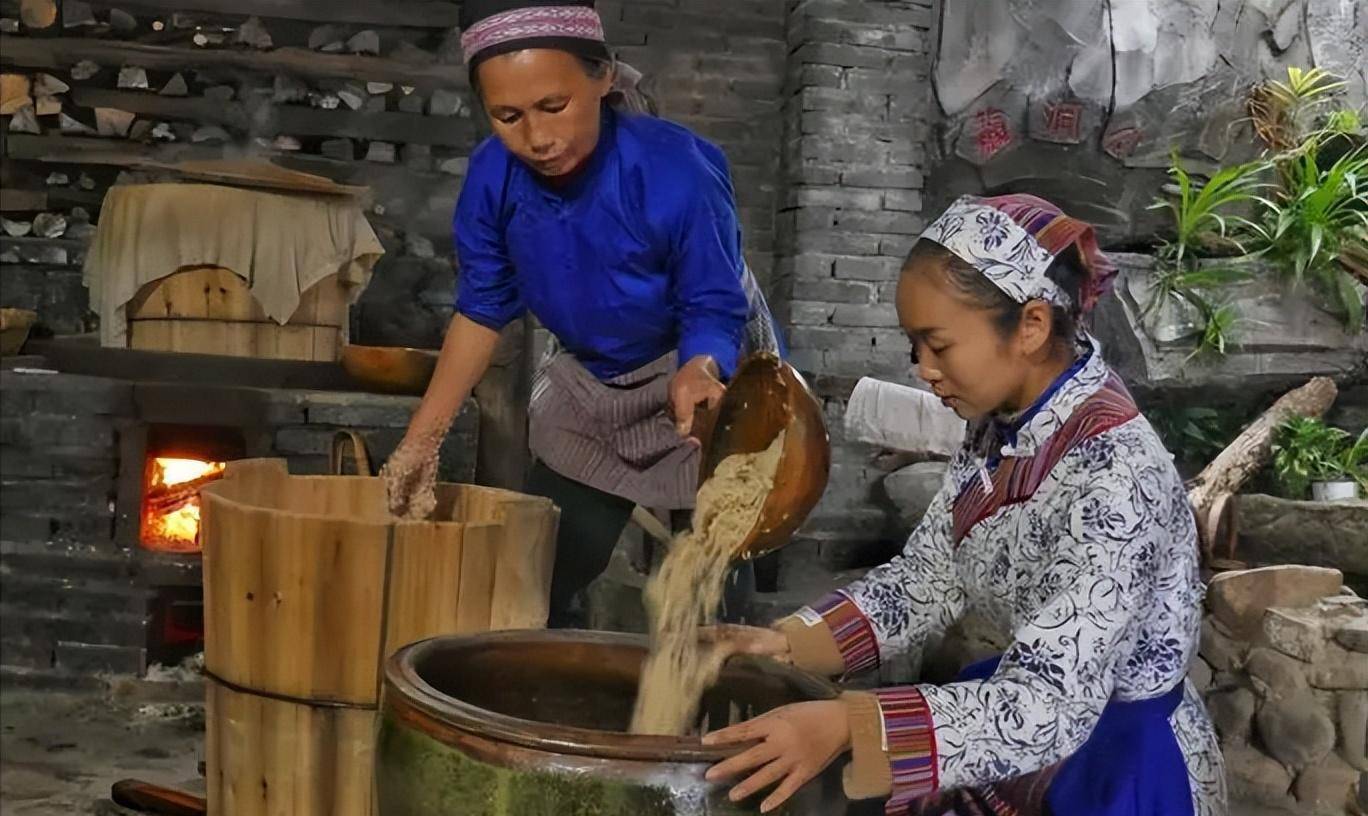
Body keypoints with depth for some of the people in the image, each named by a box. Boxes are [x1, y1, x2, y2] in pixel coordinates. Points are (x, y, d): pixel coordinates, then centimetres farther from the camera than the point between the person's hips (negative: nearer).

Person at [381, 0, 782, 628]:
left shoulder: (677, 173, -35)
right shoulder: (493, 176, -21)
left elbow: (714, 311, -24)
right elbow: (484, 310, -8)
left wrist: (696, 373, -47)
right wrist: (422, 438, -12)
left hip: (713, 376, -4)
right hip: (587, 388, 5)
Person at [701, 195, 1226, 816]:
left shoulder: (1114, 477, -29)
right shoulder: (998, 426, -5)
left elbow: (1048, 710, -33)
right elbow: (926, 580, 0)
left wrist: (846, 724, -41)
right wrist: (785, 644, -11)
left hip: (1122, 766, -6)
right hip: (1038, 705, 6)